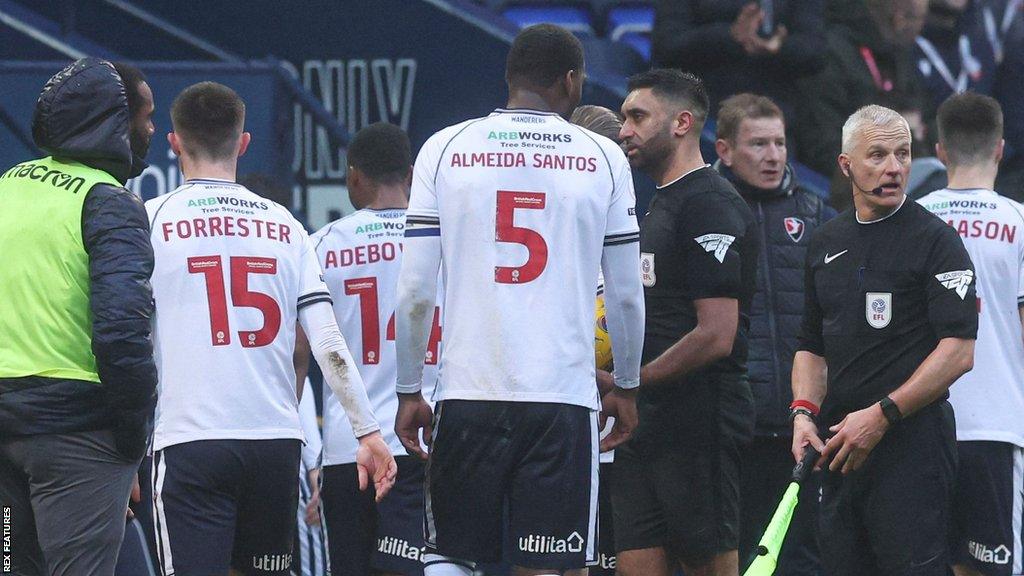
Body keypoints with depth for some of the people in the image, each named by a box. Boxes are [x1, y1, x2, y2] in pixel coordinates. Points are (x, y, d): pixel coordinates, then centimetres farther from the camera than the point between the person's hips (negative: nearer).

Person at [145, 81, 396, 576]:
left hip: (190, 438, -4)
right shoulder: (283, 225, 10)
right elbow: (328, 345, 3)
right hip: (276, 439, 4)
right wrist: (368, 431, 7)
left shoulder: (152, 220, 0)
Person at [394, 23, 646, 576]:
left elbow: (415, 291, 0)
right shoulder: (602, 158, 4)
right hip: (563, 396, -1)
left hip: (467, 394, 1)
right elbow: (626, 296, 6)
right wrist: (626, 387, 20)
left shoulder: (445, 149, 3)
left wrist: (409, 392, 9)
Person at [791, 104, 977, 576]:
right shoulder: (825, 244, 15)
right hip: (839, 448, 6)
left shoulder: (935, 240, -5)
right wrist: (804, 413, 2)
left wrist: (882, 415, -17)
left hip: (913, 443, -6)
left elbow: (958, 352, -12)